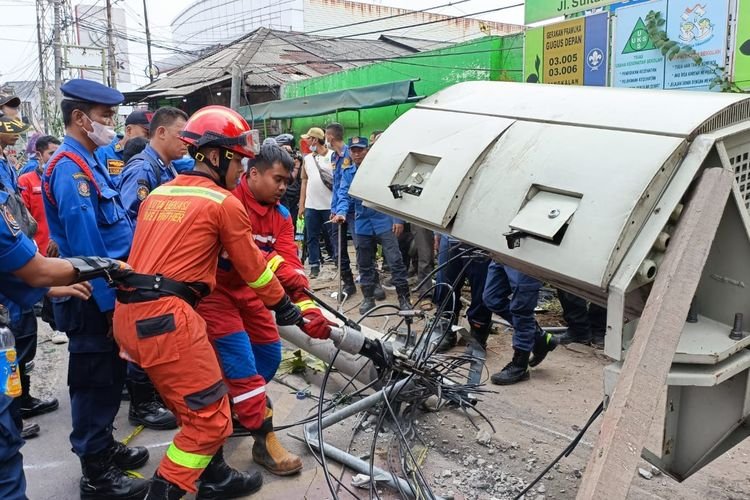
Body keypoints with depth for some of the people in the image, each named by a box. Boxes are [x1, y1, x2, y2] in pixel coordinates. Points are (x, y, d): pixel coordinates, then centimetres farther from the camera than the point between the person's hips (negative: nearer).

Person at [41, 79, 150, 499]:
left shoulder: (87, 162, 13)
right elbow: (86, 245, -23)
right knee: (95, 381, 2)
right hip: (94, 298, -9)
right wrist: (109, 303, -21)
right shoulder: (69, 168, -18)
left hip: (108, 289, 10)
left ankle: (104, 447, 36)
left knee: (110, 376, 20)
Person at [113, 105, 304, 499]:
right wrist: (285, 307, 17)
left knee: (193, 406, 21)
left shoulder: (158, 194, 18)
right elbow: (253, 268, 3)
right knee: (209, 416, 3)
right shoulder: (224, 202, -4)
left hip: (128, 313, 9)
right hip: (166, 315, -9)